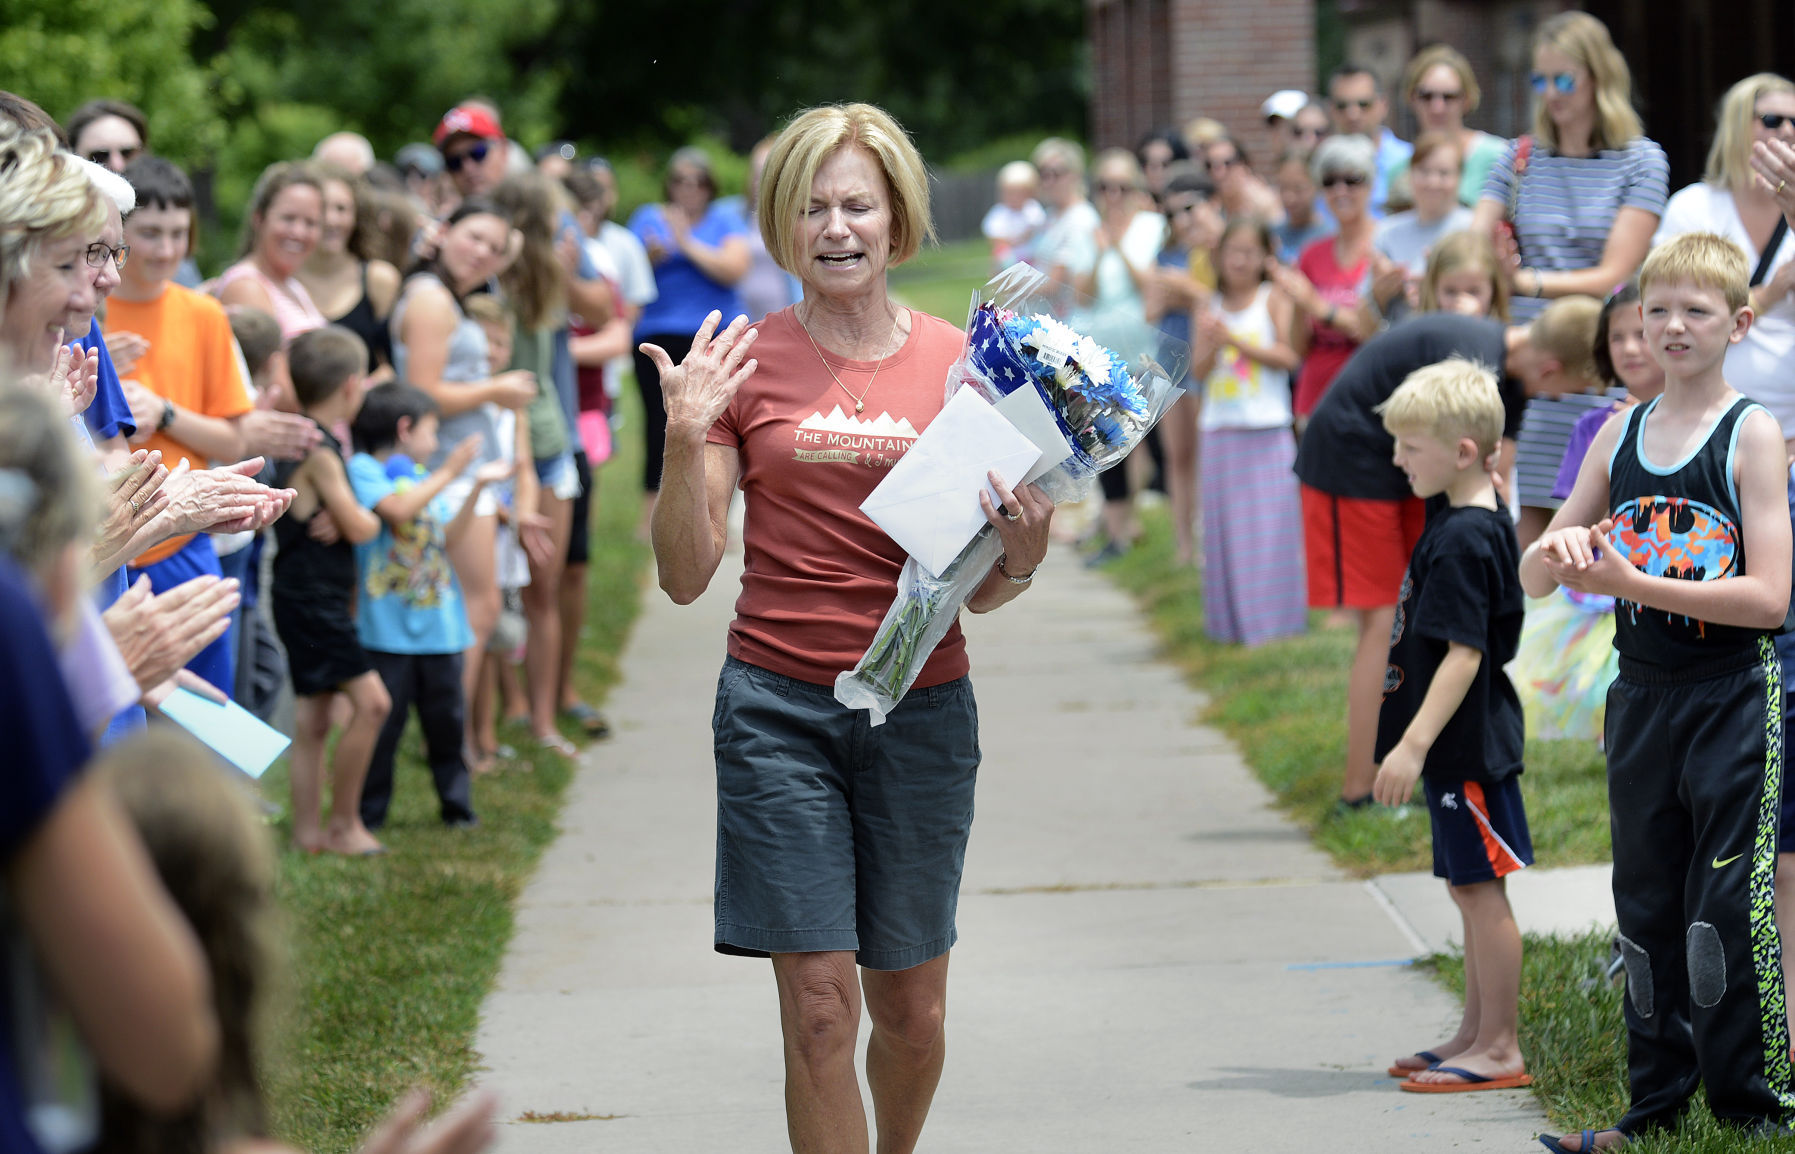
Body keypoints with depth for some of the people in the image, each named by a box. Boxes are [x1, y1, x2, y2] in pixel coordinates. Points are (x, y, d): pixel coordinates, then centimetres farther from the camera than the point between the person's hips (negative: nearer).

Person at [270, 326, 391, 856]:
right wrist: (377, 514, 4)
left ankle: (308, 829, 15)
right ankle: (342, 823, -8)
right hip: (312, 599, -10)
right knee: (370, 700, -13)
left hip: (311, 598, 10)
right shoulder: (319, 452, -17)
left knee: (312, 717, 11)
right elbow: (357, 528, -16)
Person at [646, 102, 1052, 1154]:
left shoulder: (961, 363, 4)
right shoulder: (746, 365, 0)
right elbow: (685, 577, -2)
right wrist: (687, 443, -15)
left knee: (912, 1009, 9)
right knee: (819, 1004, -7)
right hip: (781, 703, -1)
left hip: (922, 704, 2)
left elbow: (977, 594, 10)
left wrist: (1022, 556, -12)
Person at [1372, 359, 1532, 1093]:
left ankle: (1500, 1051, 2)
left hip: (1468, 749, -10)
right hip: (1459, 748, 10)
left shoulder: (1464, 539, -21)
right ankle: (1476, 1035, 26)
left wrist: (1413, 746, -26)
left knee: (1481, 889, -4)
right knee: (1469, 890, 16)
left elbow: (1463, 654, -25)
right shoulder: (1476, 519, 10)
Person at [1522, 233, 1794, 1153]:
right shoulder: (1620, 437, 8)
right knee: (1647, 910, 11)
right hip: (1640, 698, 5)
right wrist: (1560, 548, -12)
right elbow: (1531, 578, 12)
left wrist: (1633, 584, -20)